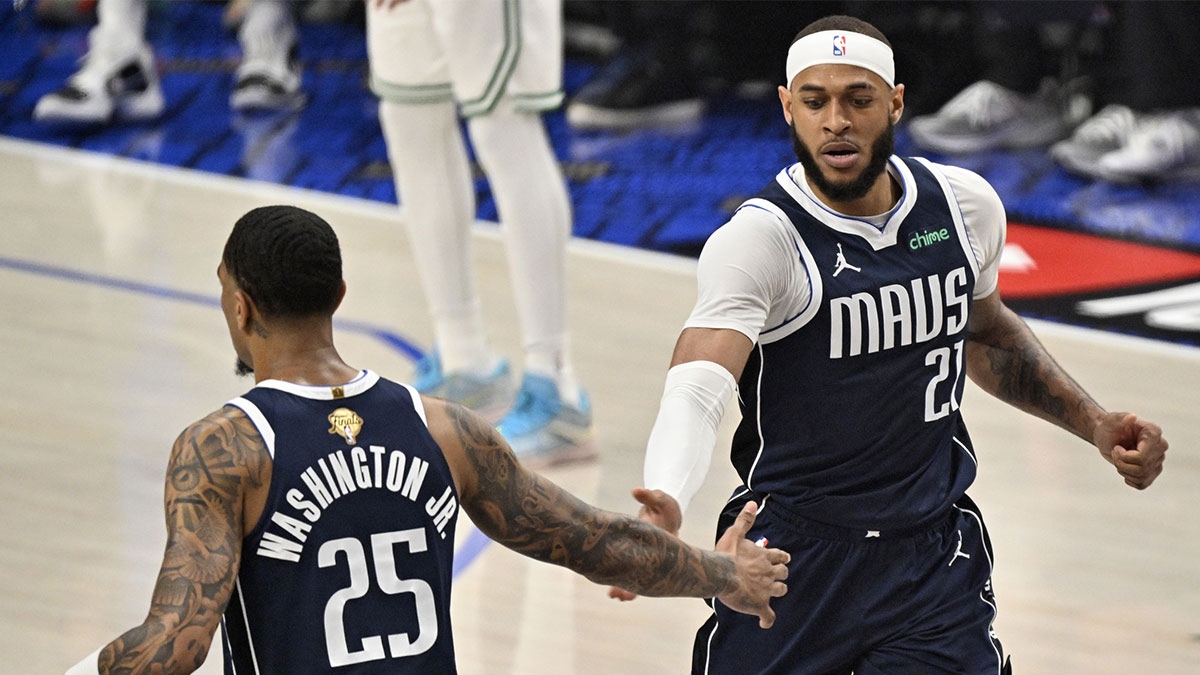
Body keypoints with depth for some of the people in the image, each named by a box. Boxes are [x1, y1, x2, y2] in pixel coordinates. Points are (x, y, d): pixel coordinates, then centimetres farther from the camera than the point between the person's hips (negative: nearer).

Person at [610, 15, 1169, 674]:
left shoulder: (964, 205, 0)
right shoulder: (758, 238, -17)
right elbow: (697, 387, -32)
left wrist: (1095, 424, 12)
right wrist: (664, 506, -51)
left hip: (935, 557, 3)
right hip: (792, 558, -3)